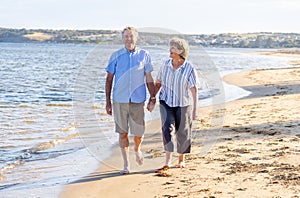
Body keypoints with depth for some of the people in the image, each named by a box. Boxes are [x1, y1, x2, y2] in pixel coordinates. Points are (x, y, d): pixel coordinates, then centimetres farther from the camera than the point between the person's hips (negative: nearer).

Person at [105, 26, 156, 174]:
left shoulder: (144, 55, 5)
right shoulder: (116, 56, 4)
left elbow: (149, 79, 10)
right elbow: (109, 79, 7)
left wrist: (152, 97, 3)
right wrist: (108, 101, 2)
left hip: (138, 100, 0)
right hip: (120, 100, 0)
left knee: (139, 132, -1)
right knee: (122, 132, 3)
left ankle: (137, 149, 34)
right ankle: (126, 164, 12)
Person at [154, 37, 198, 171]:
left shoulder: (189, 69, -13)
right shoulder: (165, 65, -2)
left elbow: (194, 90, -11)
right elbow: (158, 83, 10)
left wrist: (195, 110, -11)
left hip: (183, 104, -2)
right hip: (166, 102, 2)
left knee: (182, 132, 8)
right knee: (167, 128, -16)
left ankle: (181, 159, 27)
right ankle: (168, 160, -18)